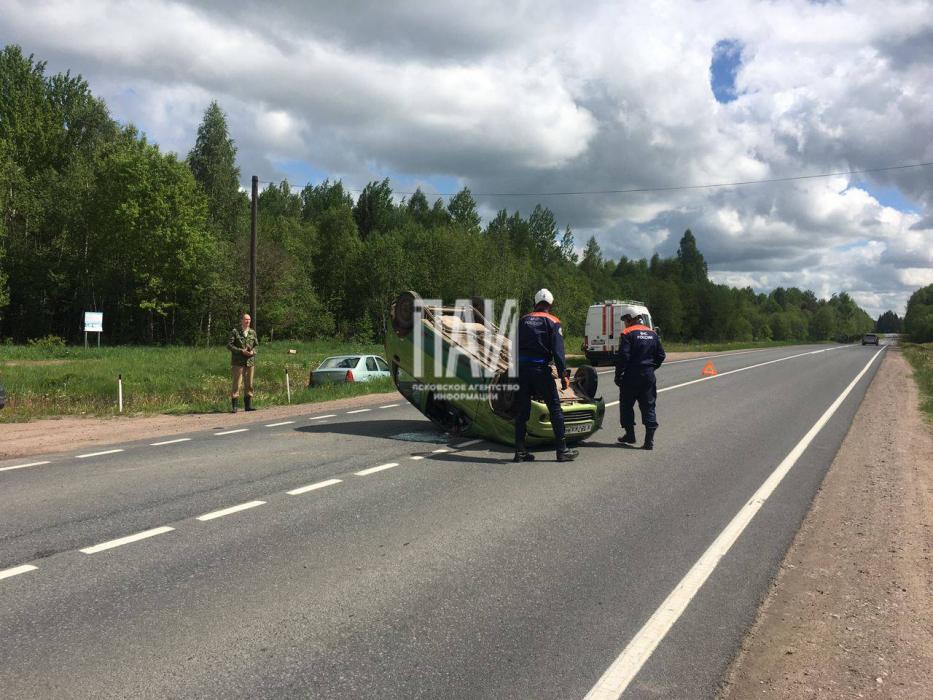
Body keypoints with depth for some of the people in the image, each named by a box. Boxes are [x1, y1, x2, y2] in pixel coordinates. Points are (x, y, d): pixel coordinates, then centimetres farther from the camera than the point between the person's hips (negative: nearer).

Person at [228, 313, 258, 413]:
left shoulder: (253, 332, 11)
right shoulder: (235, 332, -1)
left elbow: (256, 345, 16)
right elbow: (229, 345, -5)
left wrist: (253, 352, -6)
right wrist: (241, 351, -15)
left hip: (250, 361, 4)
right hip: (238, 362, -4)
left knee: (249, 384, 7)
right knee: (237, 384, -5)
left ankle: (248, 405, 14)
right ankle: (234, 406, -2)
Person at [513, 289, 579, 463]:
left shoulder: (523, 320, 14)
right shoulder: (552, 322, 1)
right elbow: (558, 350, -9)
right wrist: (563, 373, -9)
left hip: (521, 368, 4)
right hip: (540, 368, -4)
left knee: (522, 410, 9)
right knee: (555, 409, 3)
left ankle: (520, 451, 9)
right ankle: (562, 450, 4)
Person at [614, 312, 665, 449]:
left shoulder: (628, 334, -9)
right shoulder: (652, 334, 10)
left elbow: (623, 356, -15)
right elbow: (661, 355, 13)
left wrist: (618, 375, -8)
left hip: (631, 376, -5)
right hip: (649, 376, 5)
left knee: (626, 405, 12)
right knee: (648, 407, 5)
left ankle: (630, 435, 17)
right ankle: (649, 441, 0)